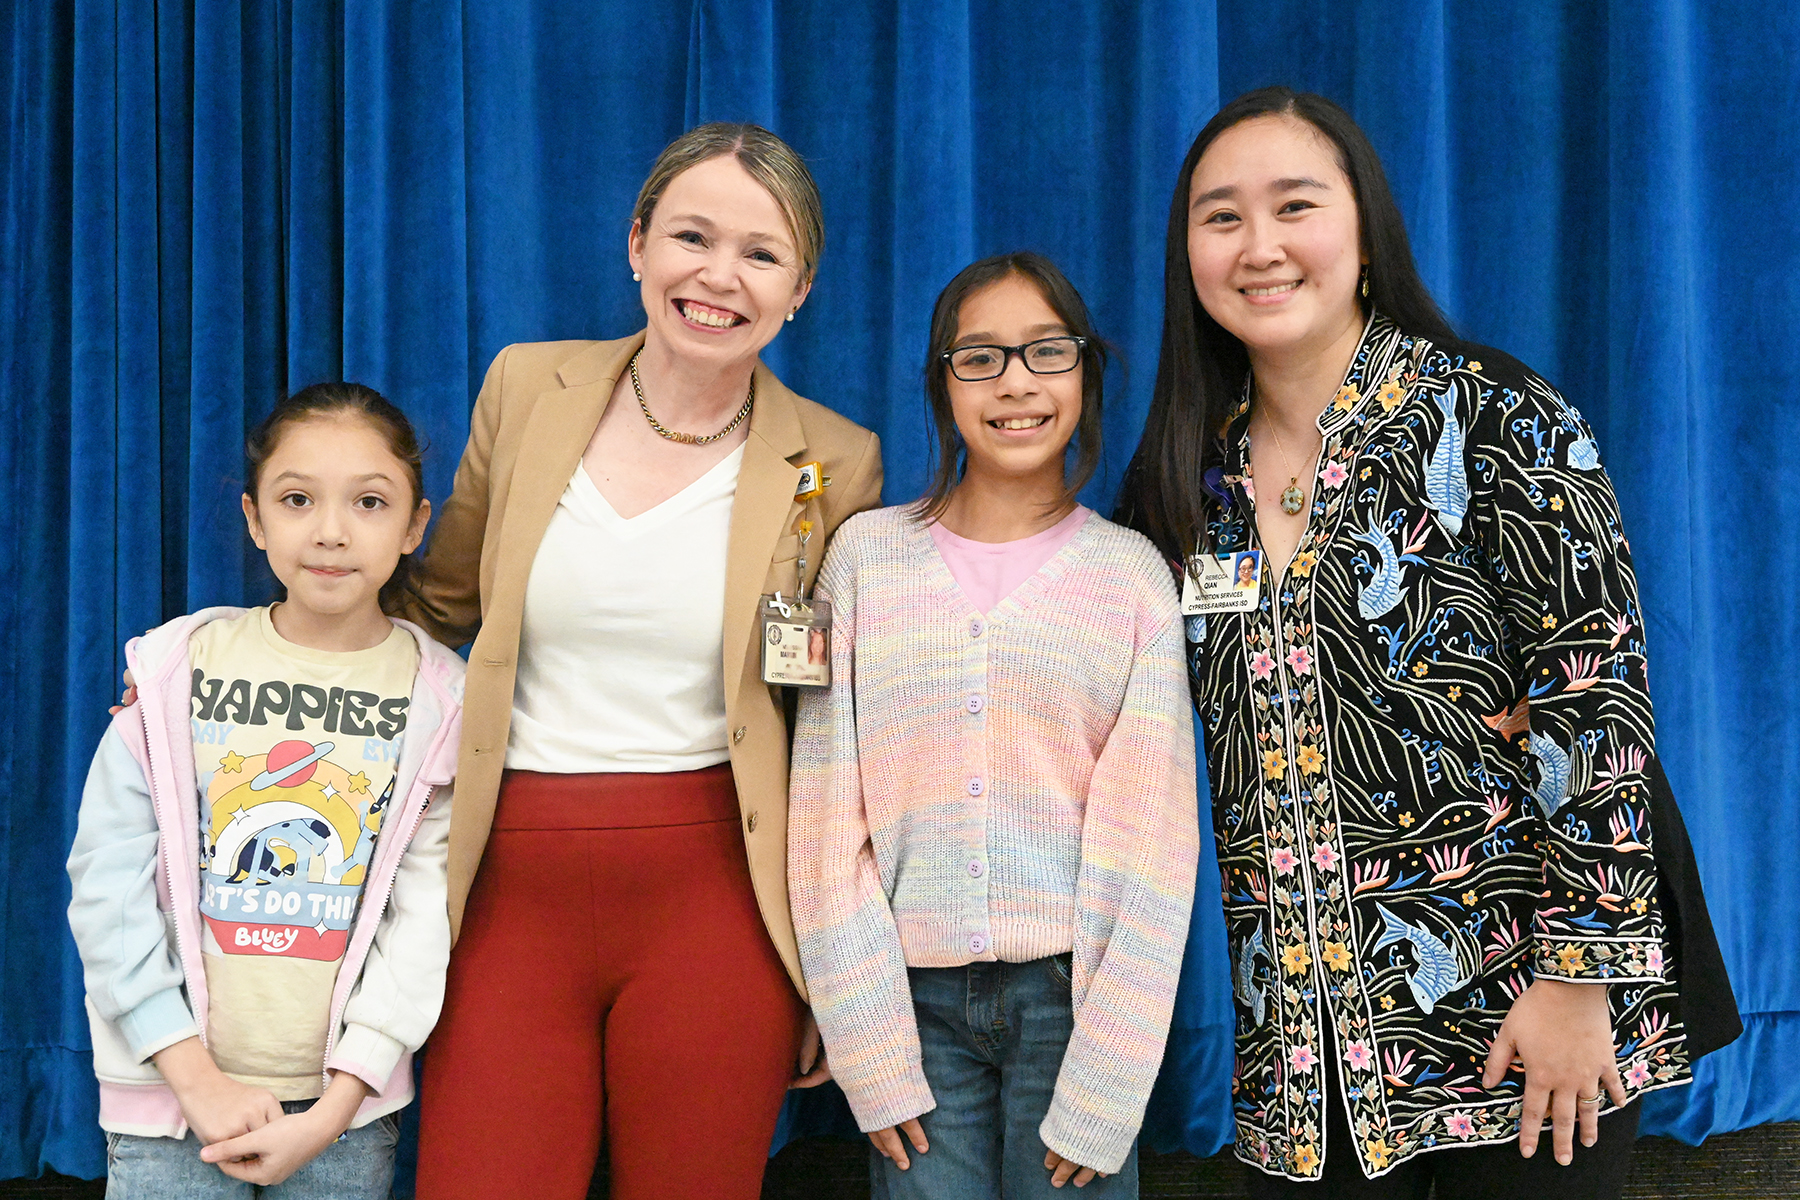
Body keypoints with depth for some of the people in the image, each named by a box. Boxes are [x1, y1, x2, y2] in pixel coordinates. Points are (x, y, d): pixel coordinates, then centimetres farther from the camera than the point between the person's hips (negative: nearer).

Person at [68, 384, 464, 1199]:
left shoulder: (441, 697, -3)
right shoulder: (175, 667, -2)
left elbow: (422, 917, -5)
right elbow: (109, 880, -4)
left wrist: (334, 1109, -11)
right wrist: (198, 1078, -10)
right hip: (174, 1085, 0)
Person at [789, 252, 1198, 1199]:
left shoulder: (1131, 572, 0)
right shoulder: (867, 553, 2)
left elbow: (1151, 832, -2)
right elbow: (827, 809, 1)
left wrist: (1102, 1090, -7)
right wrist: (871, 1050, -5)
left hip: (1070, 989, 0)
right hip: (914, 995, 1)